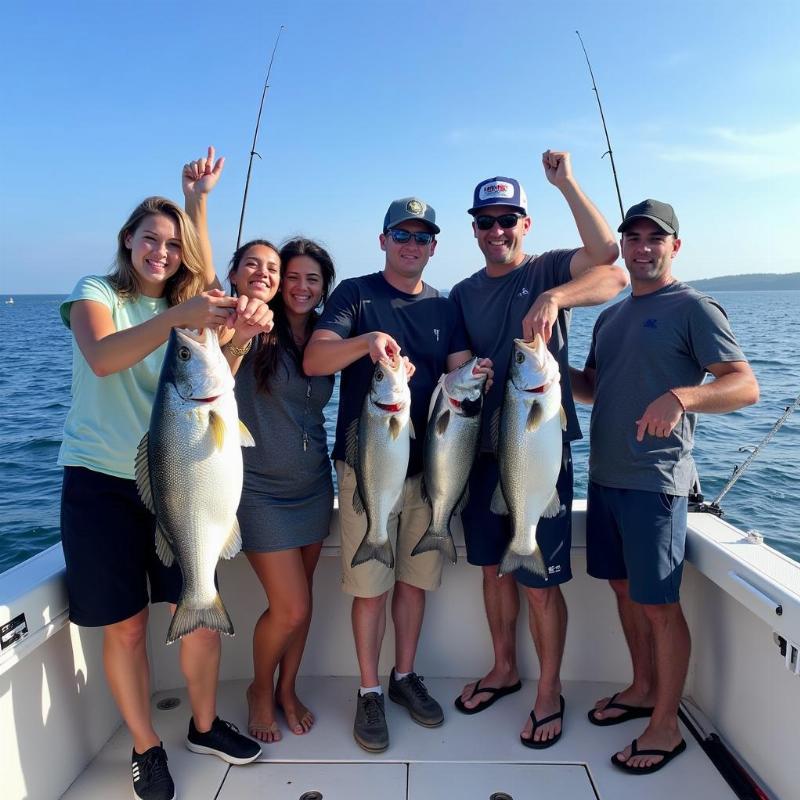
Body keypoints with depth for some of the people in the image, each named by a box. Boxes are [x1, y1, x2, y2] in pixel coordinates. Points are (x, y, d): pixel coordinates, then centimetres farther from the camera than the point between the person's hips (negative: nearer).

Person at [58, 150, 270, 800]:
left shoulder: (186, 306, 13)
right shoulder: (95, 293, -1)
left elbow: (209, 285, -12)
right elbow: (102, 357, -22)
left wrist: (198, 201, -19)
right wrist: (177, 318, -37)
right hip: (101, 481, -3)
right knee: (125, 625, 5)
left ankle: (205, 725, 29)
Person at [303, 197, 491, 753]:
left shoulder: (444, 309, 11)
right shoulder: (356, 294, -1)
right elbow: (313, 360, -14)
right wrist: (364, 342, -33)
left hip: (429, 466, 4)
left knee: (415, 578, 14)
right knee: (370, 586, 4)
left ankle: (405, 676, 34)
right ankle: (369, 693, 23)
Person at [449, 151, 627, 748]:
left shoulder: (549, 270, -3)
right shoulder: (463, 293, 10)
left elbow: (606, 255, -23)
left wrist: (562, 220, -29)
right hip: (481, 452, 5)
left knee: (540, 582, 4)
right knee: (494, 566, 17)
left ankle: (549, 692, 26)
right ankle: (504, 669, 38)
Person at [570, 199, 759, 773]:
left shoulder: (693, 308, -6)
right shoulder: (612, 316, 16)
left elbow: (746, 386, -14)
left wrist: (680, 396, -32)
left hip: (655, 481, -7)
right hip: (604, 475, 7)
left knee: (660, 603, 1)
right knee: (625, 587, 17)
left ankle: (666, 727, 18)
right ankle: (643, 690, 36)